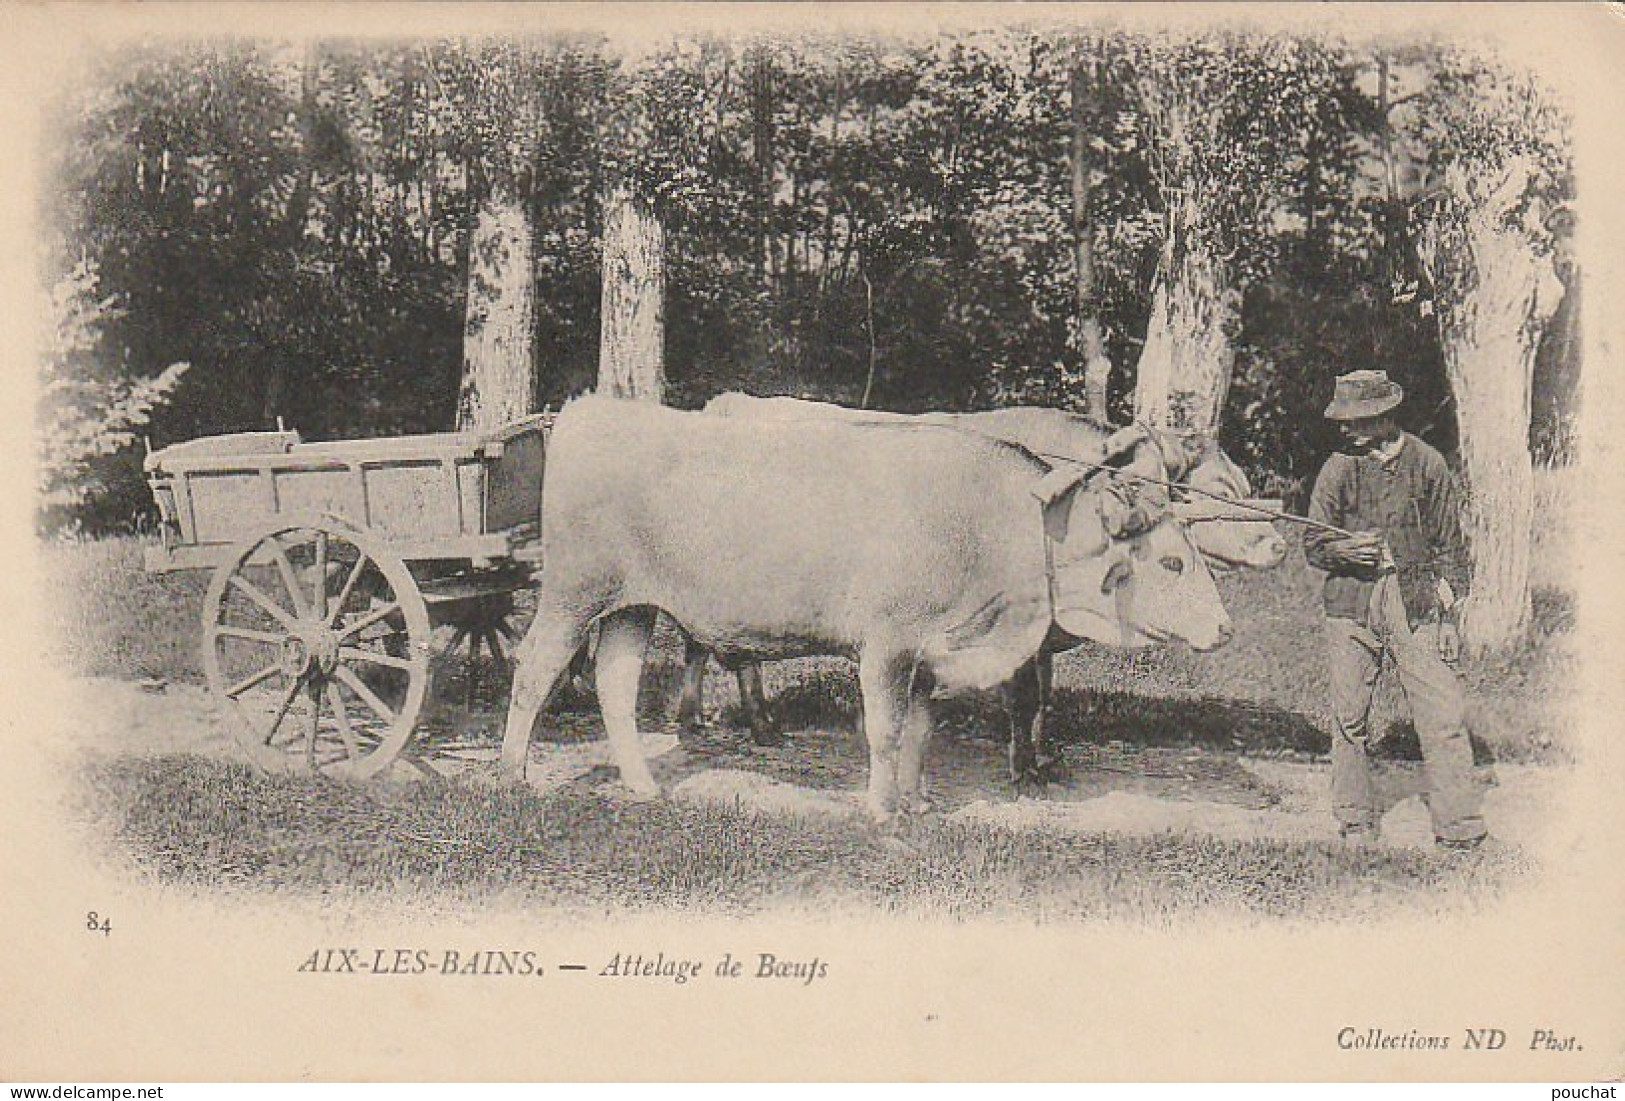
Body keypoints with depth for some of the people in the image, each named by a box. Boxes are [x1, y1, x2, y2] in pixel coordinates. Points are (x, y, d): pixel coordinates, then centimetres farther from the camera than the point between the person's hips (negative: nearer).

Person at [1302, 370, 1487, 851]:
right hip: (1351, 601, 1)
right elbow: (1313, 544, 8)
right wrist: (1344, 549, -14)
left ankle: (1459, 826, -4)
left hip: (1417, 602, -1)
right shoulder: (1338, 469, 5)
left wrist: (1450, 612, 5)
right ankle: (1356, 821, 17)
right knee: (1350, 718, 4)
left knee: (1442, 713, -8)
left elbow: (1451, 543, 10)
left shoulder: (1427, 464, 5)